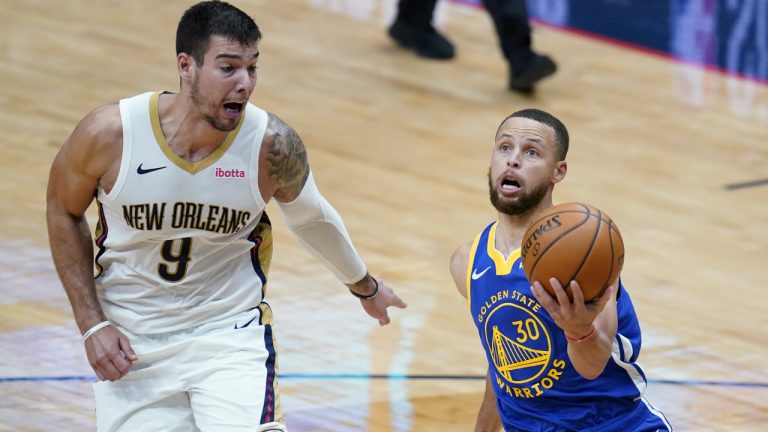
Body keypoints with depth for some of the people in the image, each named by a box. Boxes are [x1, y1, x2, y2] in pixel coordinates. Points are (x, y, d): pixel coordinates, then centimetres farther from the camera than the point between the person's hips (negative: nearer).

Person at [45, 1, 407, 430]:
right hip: (130, 346, 1)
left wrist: (365, 286, 23)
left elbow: (310, 216, 6)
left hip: (232, 333, -1)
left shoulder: (273, 145, -16)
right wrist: (93, 325, -5)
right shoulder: (110, 133, -19)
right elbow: (64, 213, 1)